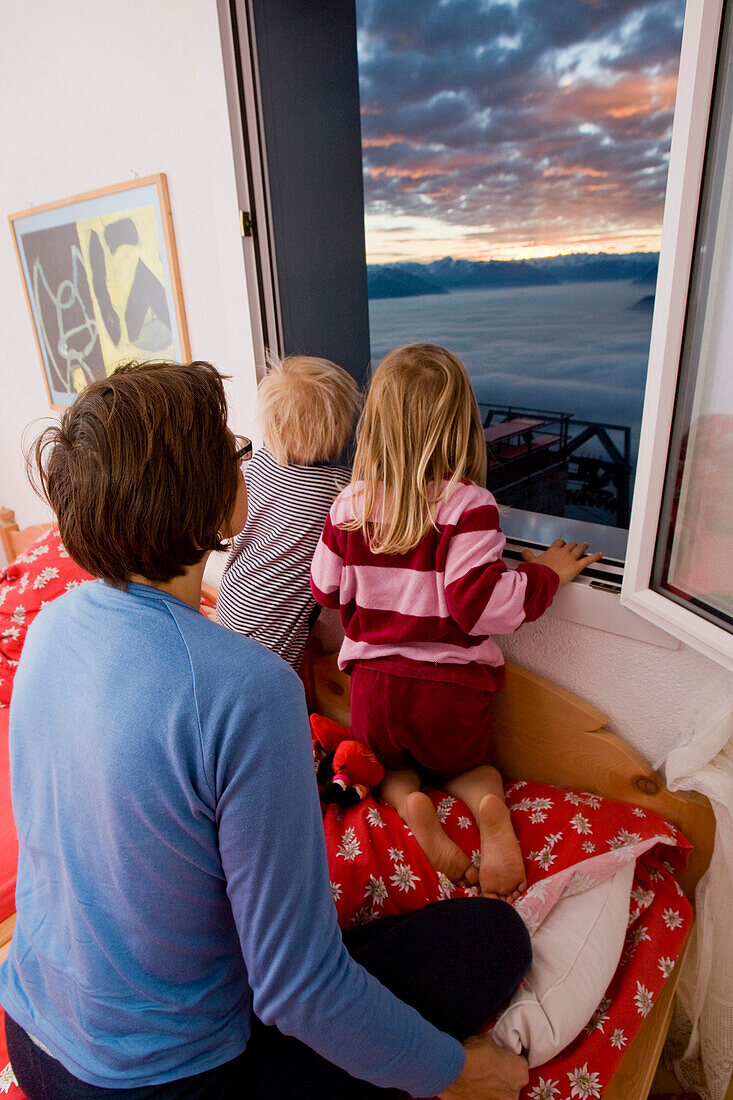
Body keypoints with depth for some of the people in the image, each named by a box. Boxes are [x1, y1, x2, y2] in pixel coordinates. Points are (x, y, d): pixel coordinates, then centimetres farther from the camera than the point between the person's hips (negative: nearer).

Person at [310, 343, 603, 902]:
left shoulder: (350, 503, -5)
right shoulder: (468, 505, -17)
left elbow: (325, 589, 5)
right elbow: (482, 605, -23)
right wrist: (547, 572, -7)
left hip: (374, 680, 2)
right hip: (452, 688, -1)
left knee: (390, 769, 29)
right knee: (466, 765, 29)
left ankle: (410, 804, -4)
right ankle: (490, 805, -4)